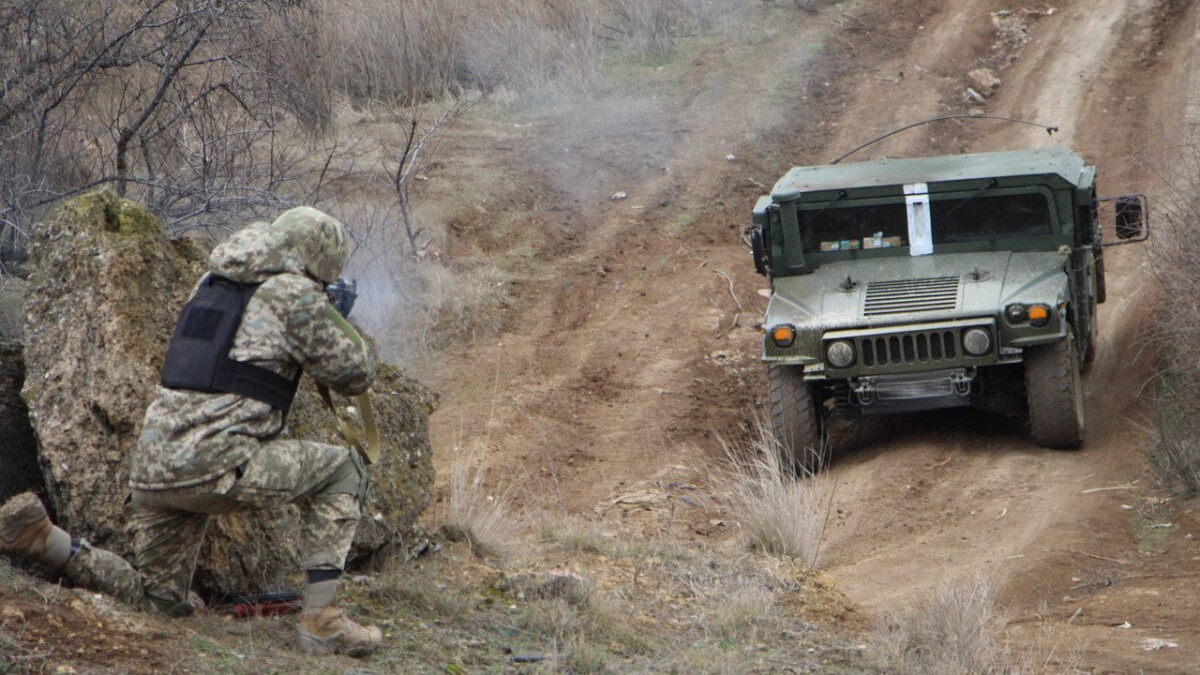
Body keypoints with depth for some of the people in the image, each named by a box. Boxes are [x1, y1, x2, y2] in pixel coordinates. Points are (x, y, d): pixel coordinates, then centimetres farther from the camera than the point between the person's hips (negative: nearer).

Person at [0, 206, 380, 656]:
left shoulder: (211, 284, 19)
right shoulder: (295, 295, -3)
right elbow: (355, 375, 3)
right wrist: (337, 322, 23)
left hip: (151, 467, 8)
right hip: (216, 466, -8)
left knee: (158, 601, 24)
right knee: (342, 472, 8)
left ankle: (43, 539, 6)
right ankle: (321, 621, -1)